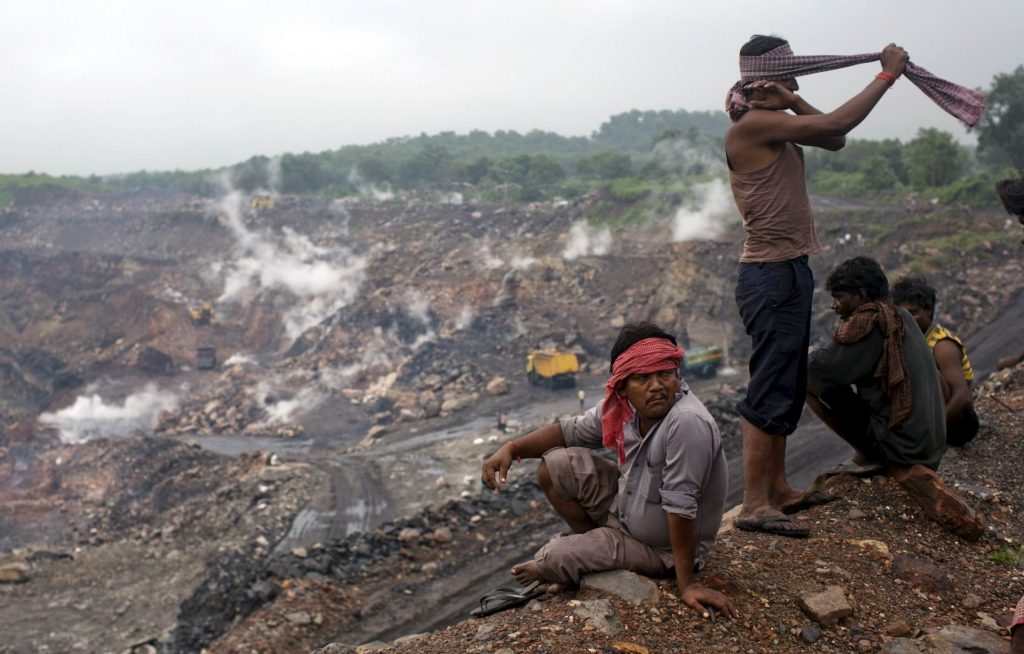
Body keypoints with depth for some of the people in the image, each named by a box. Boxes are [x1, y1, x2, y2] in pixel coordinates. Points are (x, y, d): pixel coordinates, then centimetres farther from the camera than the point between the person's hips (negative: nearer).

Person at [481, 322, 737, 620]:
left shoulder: (687, 422, -34)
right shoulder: (622, 405, -12)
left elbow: (681, 505, -32)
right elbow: (572, 430, 3)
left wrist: (687, 585, -26)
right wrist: (513, 447, -12)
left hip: (664, 549, -6)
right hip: (625, 508, 7)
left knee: (549, 561, -11)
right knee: (555, 466, -4)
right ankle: (597, 544, 15)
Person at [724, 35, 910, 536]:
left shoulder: (773, 127, 14)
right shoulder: (750, 125, -14)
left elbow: (834, 141, 13)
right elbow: (834, 126, -18)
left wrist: (793, 101, 1)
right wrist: (888, 74, -7)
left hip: (789, 272, 10)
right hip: (772, 275, -10)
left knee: (786, 387, 15)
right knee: (771, 390, -8)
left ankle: (779, 490, 25)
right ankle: (755, 505, -2)